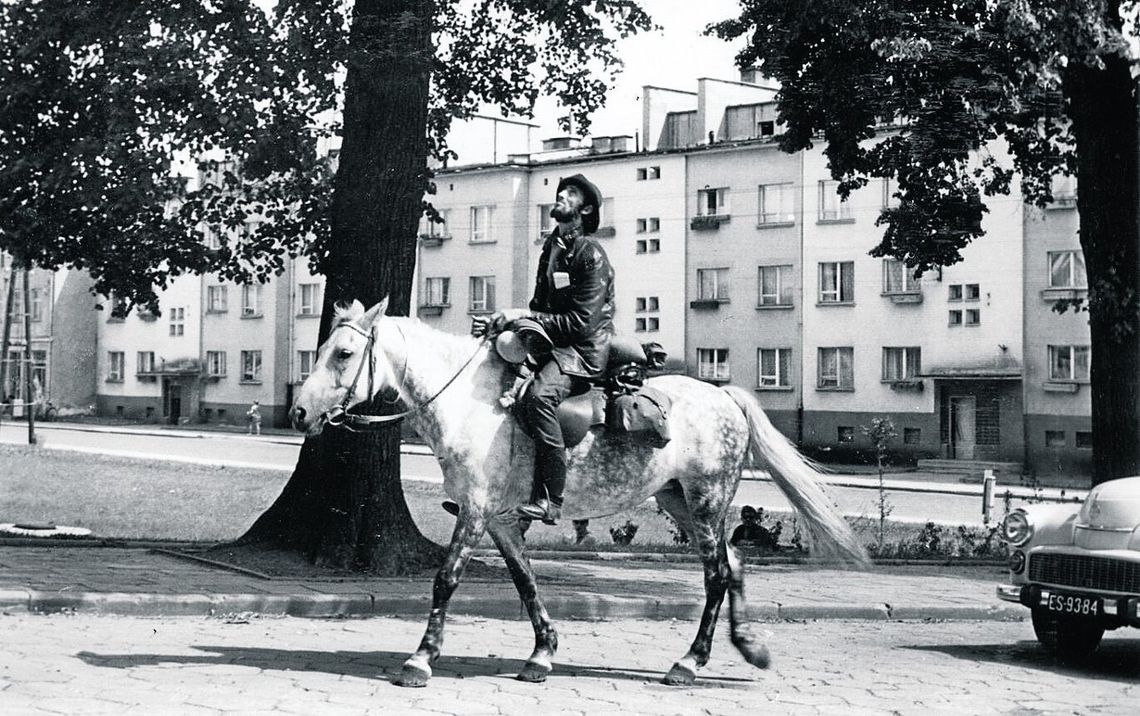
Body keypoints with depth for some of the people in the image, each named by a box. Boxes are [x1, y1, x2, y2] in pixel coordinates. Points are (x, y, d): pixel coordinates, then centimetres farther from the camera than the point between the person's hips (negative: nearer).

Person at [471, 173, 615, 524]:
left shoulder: (591, 256, -11)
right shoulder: (552, 247, 16)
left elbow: (580, 323, -18)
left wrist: (524, 316, -18)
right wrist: (499, 321, 3)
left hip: (585, 351, -10)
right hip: (552, 345, 10)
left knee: (539, 394, -36)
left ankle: (549, 499, -34)